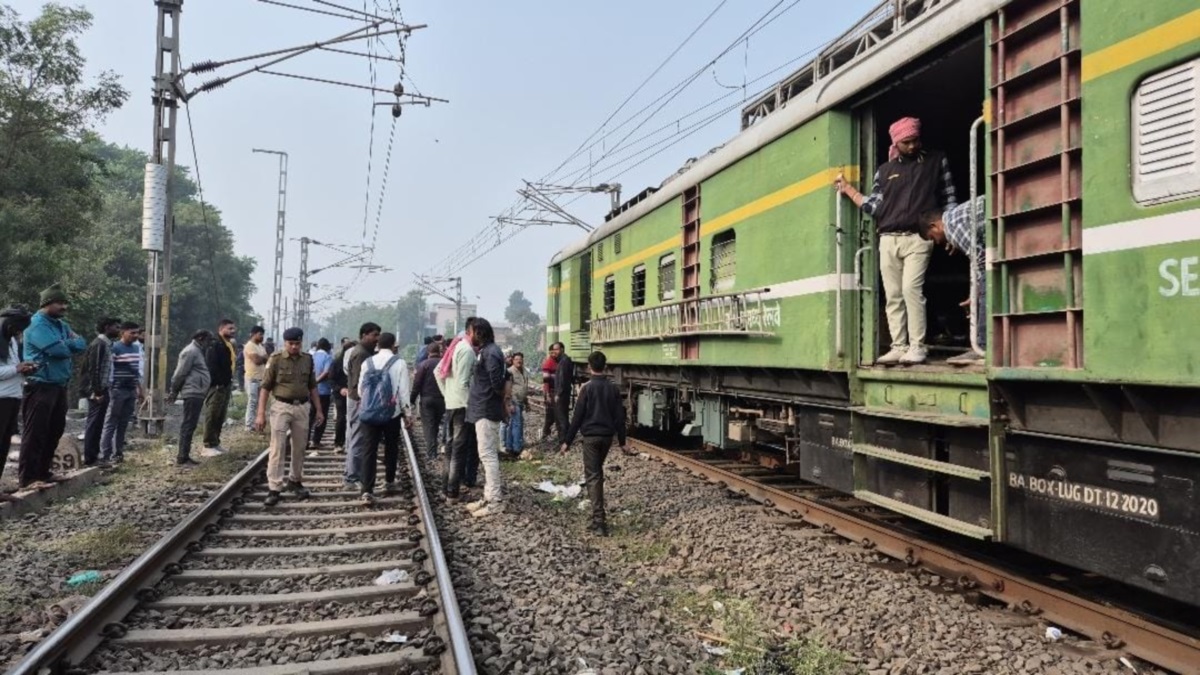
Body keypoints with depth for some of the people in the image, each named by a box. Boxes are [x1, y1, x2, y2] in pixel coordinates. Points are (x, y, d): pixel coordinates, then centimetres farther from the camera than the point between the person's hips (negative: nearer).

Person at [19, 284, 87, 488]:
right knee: (35, 434, -5)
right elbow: (58, 350, -23)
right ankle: (27, 477, 0)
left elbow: (82, 344, 8)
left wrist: (67, 344, -10)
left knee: (54, 431, 13)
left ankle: (43, 472, 23)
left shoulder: (61, 325, 16)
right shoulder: (37, 324, -12)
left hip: (59, 386, 9)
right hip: (41, 387, -9)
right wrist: (69, 344, -2)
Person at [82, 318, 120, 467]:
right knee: (93, 425, -5)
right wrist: (96, 392, -20)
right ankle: (89, 459, -1)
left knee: (97, 425, 12)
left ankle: (94, 456, 18)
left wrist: (102, 391, 17)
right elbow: (93, 370, -18)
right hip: (98, 391, -9)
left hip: (102, 390, 9)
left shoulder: (107, 344, 15)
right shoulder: (99, 343, -13)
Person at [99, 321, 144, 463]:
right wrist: (110, 389, -18)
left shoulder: (136, 348, 13)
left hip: (131, 391, 7)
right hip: (118, 390, -6)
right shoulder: (115, 348, -9)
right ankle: (105, 455, 1)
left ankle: (118, 453, 15)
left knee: (123, 424, 9)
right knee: (111, 423, -2)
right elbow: (107, 369, -12)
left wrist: (139, 388, 19)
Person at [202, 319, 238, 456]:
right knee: (212, 416, -5)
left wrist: (229, 380, 11)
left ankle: (215, 443, 23)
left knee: (220, 416, 14)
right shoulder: (215, 345, -12)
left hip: (225, 385, 9)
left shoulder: (229, 345, 16)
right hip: (216, 386, -9)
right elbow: (211, 366, -20)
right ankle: (208, 446, -1)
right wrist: (217, 383, -23)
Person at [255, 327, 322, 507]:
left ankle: (295, 481, 28)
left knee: (299, 448, 12)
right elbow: (265, 387, -6)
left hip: (302, 407, 4)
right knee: (277, 448, -5)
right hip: (281, 407, -4)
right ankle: (274, 489, -2)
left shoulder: (308, 359, 5)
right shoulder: (276, 359, -7)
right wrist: (261, 413, -11)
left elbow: (312, 386, 13)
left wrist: (318, 409, 11)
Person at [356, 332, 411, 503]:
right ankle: (389, 482, 29)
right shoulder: (399, 363, -6)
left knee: (368, 450, -1)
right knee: (391, 448, 17)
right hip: (392, 413, -2)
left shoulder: (367, 362, 3)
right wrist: (407, 414, 1)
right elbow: (403, 391, -8)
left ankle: (367, 491, -9)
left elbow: (360, 389, 8)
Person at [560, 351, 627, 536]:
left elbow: (577, 416, -10)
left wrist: (567, 440, -4)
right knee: (598, 472, 23)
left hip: (591, 436, -5)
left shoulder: (587, 387, -10)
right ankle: (597, 512, 31)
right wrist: (622, 441, 13)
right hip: (607, 436, 5)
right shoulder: (613, 388, 3)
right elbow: (619, 416, 5)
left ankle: (599, 520, -11)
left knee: (592, 476, -4)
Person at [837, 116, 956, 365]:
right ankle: (899, 347, 4)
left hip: (918, 238, -3)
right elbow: (874, 206, 11)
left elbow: (948, 199, 9)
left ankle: (916, 347, -14)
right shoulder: (885, 170, 15)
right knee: (893, 295, 1)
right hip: (888, 240, 4)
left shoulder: (937, 161, 10)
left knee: (911, 289, -18)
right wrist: (848, 189, 9)